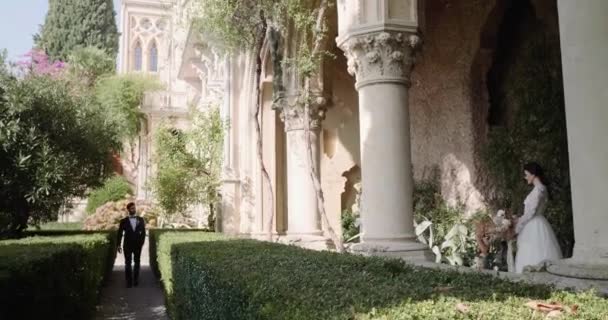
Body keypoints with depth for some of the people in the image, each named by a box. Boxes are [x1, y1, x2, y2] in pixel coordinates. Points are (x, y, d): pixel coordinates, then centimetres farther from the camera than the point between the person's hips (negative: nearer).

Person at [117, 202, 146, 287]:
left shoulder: (141, 220, 3)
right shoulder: (124, 221, 0)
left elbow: (143, 232, 4)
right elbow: (120, 233, 0)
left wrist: (142, 242, -5)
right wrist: (118, 245, -5)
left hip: (137, 245, 1)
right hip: (127, 245, -1)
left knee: (137, 263, 9)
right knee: (128, 264, 0)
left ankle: (136, 280, 18)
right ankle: (129, 282, 5)